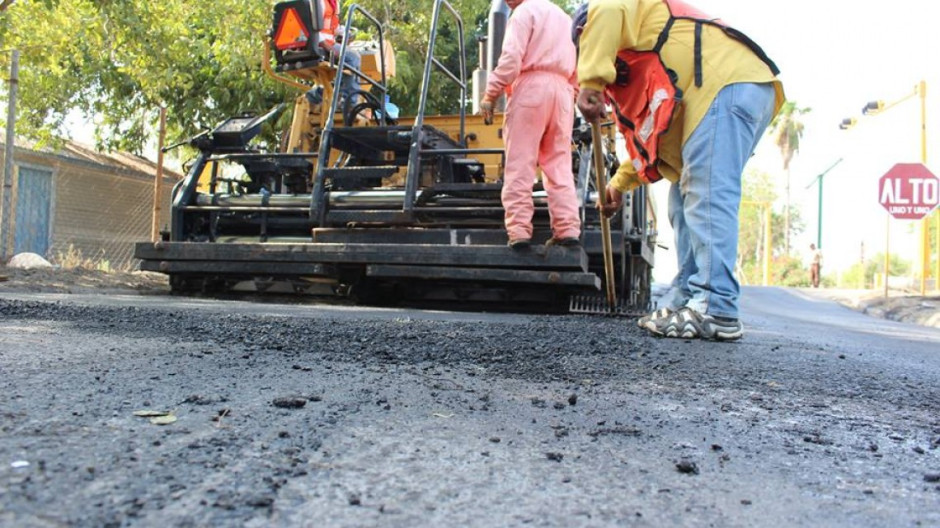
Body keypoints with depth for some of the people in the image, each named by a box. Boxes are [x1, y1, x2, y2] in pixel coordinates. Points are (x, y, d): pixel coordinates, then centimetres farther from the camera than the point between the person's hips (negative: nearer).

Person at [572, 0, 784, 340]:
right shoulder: (638, 61, 36)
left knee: (707, 197, -16)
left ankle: (716, 312, -20)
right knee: (685, 203, 8)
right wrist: (619, 184, 34)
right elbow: (651, 136, 34)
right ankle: (687, 303, 6)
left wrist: (590, 84, -19)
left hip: (727, 84, -10)